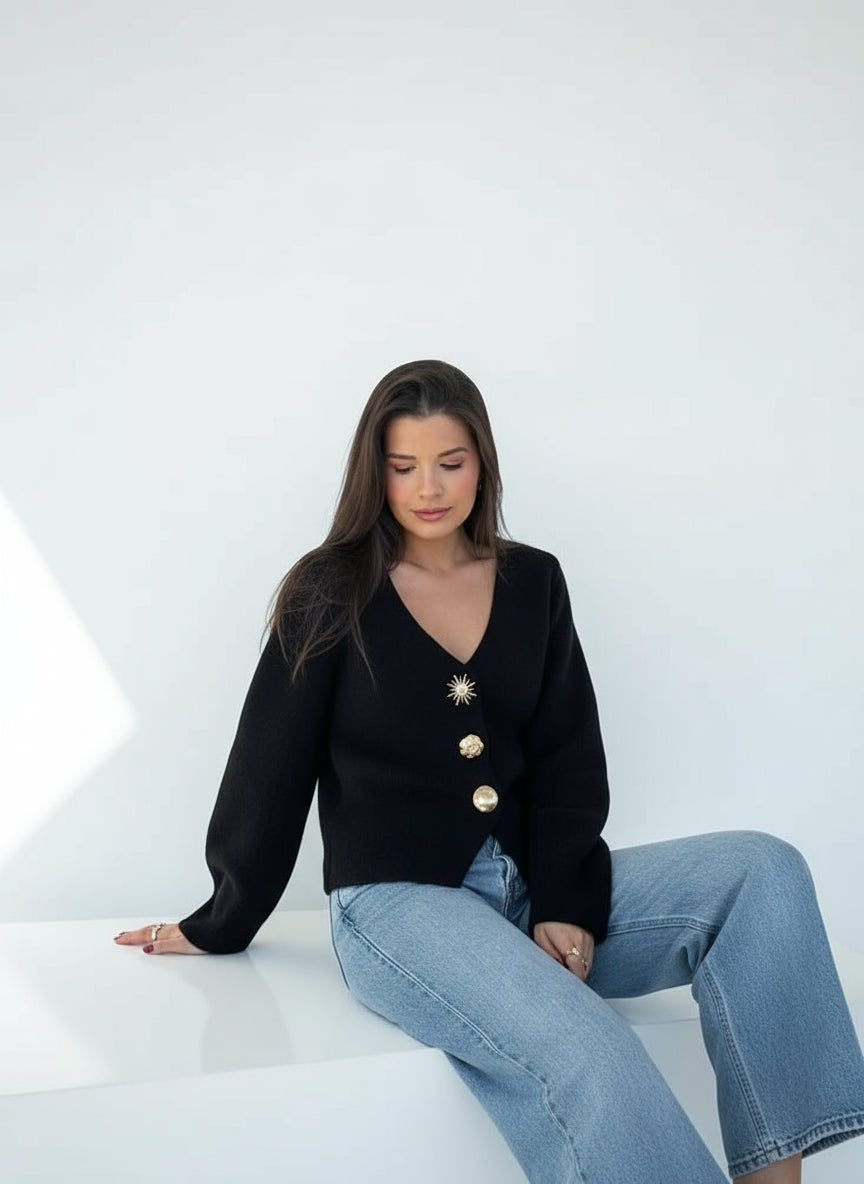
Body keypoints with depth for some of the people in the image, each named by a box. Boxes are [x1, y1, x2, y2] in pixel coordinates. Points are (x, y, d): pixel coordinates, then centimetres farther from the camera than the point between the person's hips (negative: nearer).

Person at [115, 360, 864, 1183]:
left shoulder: (533, 581, 11)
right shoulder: (332, 592, 0)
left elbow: (569, 762, 6)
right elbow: (270, 770, 3)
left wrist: (566, 906, -7)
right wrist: (222, 924, 9)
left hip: (527, 889, 5)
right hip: (398, 901, -5)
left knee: (765, 871, -17)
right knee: (589, 1056, -34)